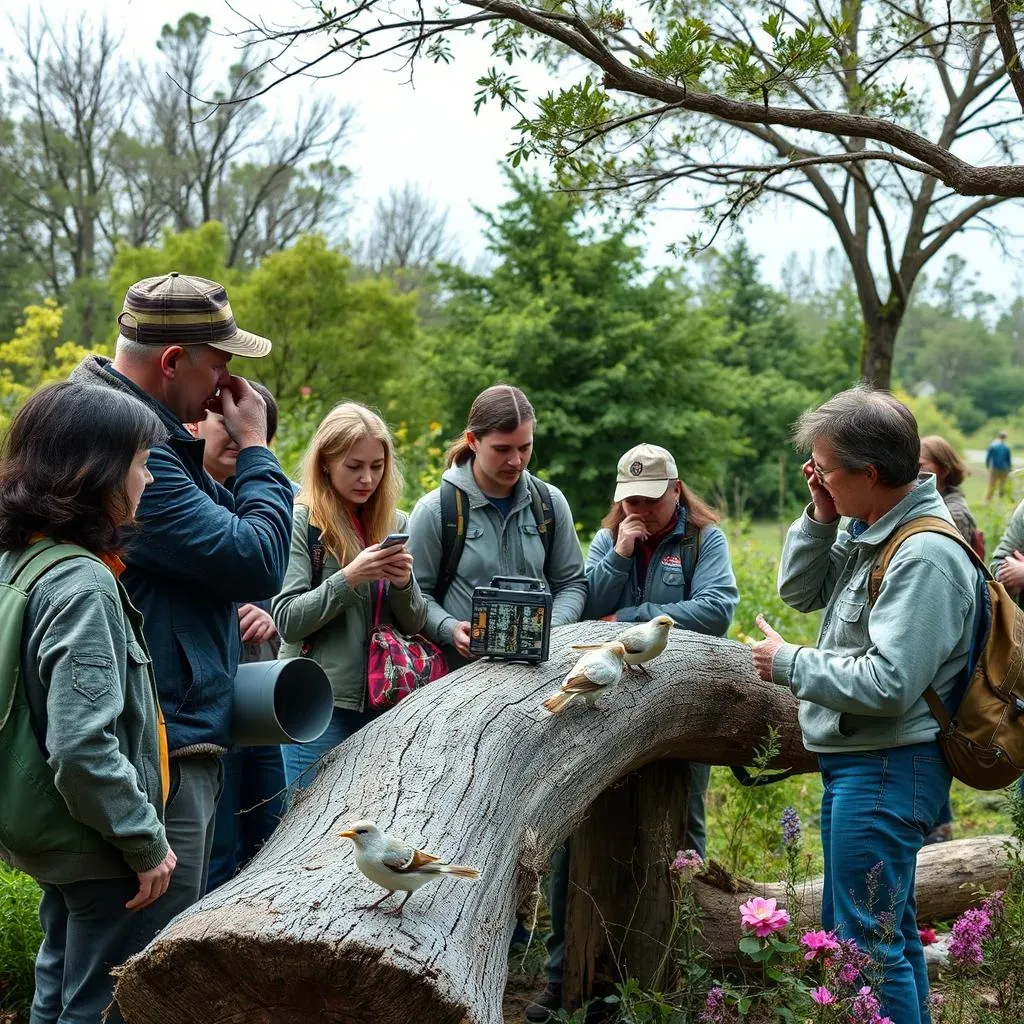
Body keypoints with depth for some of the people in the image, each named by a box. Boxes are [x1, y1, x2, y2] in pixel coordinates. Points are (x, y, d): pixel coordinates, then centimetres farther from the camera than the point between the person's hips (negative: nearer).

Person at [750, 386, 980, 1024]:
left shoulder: (926, 556, -23)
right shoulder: (868, 530, 6)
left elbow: (889, 684, -28)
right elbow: (799, 591, 16)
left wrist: (789, 665, -15)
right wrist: (820, 518, 0)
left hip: (887, 770, -10)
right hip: (853, 761, 10)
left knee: (869, 941, -3)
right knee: (889, 929, 21)